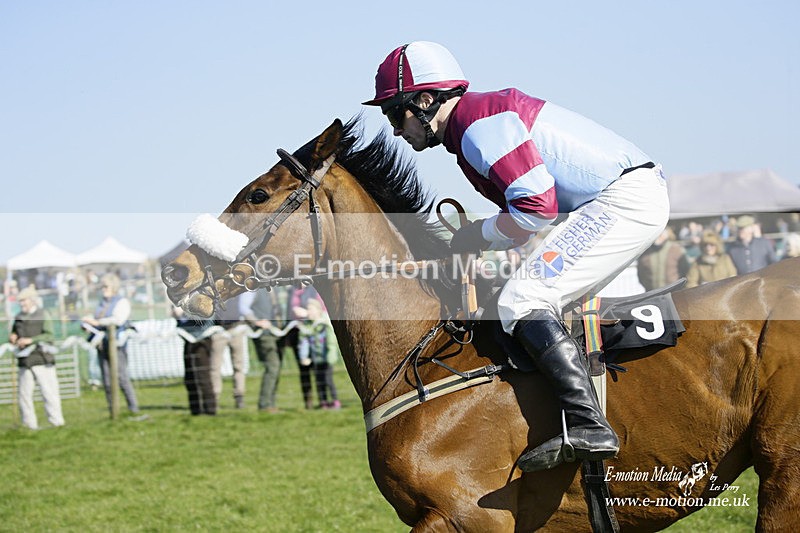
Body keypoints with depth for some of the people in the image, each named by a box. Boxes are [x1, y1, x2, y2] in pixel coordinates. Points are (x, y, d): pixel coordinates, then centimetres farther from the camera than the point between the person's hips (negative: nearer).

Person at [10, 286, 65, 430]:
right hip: (25, 362, 5)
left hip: (42, 360, -5)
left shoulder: (42, 315, 0)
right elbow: (14, 335, 26)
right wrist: (12, 338, 3)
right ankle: (29, 424, 8)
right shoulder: (19, 318, 14)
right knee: (24, 393, 2)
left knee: (49, 391, -7)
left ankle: (56, 422, -3)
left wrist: (30, 340, -19)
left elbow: (49, 336, -10)